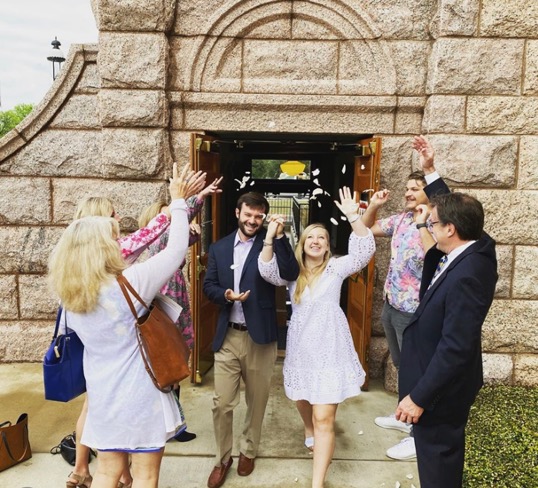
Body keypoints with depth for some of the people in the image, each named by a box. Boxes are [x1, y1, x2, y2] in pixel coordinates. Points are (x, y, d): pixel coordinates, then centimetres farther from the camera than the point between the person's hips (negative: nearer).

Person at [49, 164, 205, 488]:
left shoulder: (71, 297, -3)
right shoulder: (129, 284, -22)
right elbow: (177, 250, -15)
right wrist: (179, 202, -4)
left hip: (103, 395, 6)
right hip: (140, 394, -6)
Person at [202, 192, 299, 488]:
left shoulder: (271, 244, -4)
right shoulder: (219, 248, 6)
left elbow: (291, 274, -19)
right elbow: (209, 286, 7)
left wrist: (278, 236, -26)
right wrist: (226, 294, -14)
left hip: (260, 336, -1)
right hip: (227, 336, 2)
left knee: (256, 401, 15)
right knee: (221, 403, 6)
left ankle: (248, 451, 39)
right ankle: (222, 458, 29)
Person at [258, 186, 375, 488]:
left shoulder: (336, 267, -5)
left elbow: (365, 250, -19)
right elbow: (268, 272, -16)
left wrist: (353, 216, -32)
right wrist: (270, 239, -30)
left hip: (329, 348, -4)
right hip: (301, 347, 4)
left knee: (324, 419, -7)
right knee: (302, 400, 26)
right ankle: (310, 428, 61)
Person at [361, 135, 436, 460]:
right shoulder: (401, 219, 5)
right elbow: (367, 229, 16)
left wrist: (421, 223, -32)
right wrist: (374, 206, -1)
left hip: (414, 312, -8)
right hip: (391, 305, 8)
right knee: (402, 366, 23)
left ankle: (419, 435, 22)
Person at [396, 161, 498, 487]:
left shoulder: (466, 276, -33)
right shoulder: (479, 247, -5)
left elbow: (454, 348, -31)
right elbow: (452, 210, 15)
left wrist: (419, 396, -24)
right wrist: (431, 171, 16)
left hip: (440, 387, -9)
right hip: (442, 380, 9)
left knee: (437, 457, 11)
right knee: (443, 453, 28)